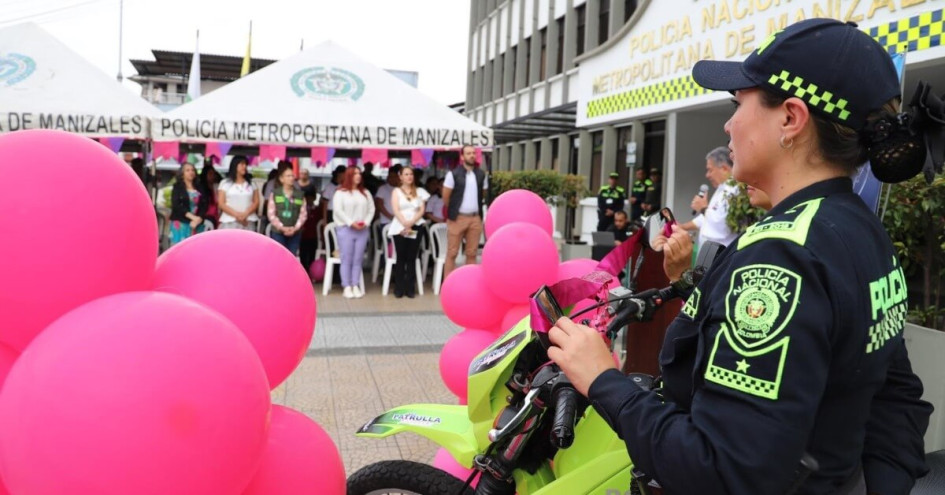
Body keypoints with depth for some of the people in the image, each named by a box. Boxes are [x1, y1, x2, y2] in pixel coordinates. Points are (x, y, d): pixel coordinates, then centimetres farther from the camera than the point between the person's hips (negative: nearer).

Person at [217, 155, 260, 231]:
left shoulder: (252, 183, 14)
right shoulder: (225, 183, 8)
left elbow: (256, 202, 8)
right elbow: (221, 203, 1)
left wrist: (245, 214, -10)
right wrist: (236, 214, -12)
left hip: (248, 222, 2)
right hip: (229, 222, -2)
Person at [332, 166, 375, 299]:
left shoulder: (365, 193, 16)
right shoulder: (340, 192, 2)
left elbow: (371, 209, 11)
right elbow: (338, 210, -8)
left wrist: (366, 222, -6)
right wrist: (351, 223, -15)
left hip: (363, 230, 4)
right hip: (345, 229, -4)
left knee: (358, 259, 4)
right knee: (346, 259, -3)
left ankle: (356, 286, 8)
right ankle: (347, 287, 0)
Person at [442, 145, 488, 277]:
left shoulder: (481, 174, 8)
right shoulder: (453, 174, -5)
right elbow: (445, 197, -2)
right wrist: (453, 211, 8)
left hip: (476, 218, 4)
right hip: (457, 218, -4)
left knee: (472, 253, 8)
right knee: (452, 253, 0)